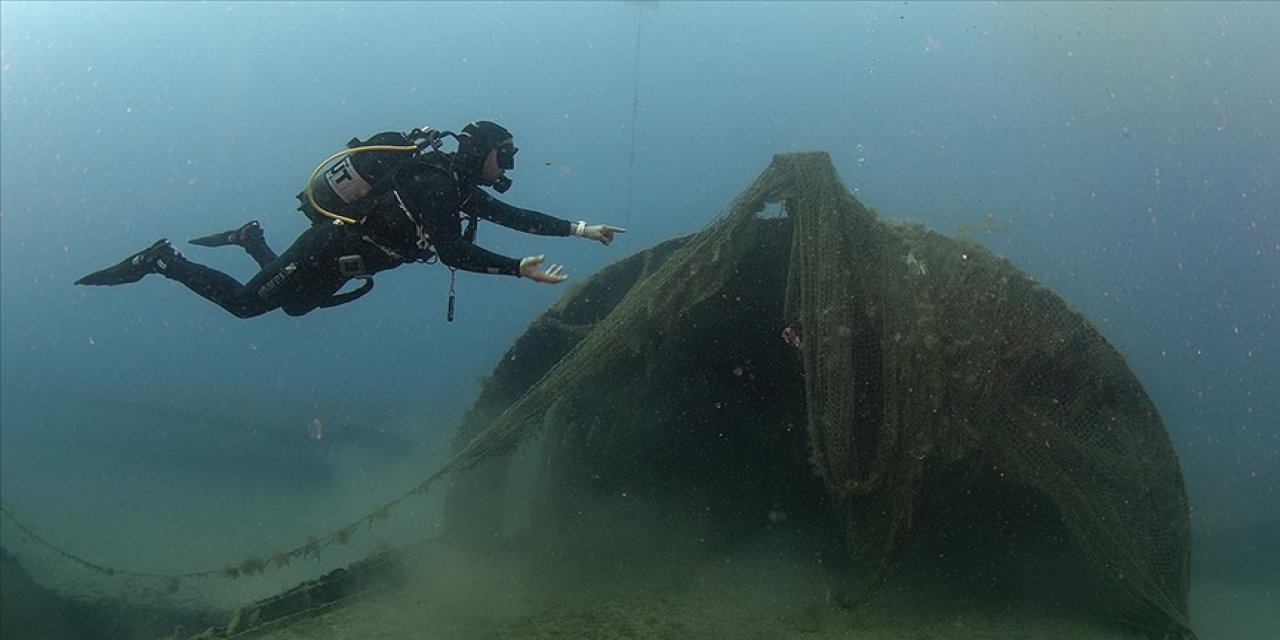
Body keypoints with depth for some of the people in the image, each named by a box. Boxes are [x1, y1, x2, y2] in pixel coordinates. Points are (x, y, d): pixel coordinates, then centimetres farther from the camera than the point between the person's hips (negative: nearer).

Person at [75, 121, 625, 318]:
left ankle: (250, 239, 38)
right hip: (328, 249, -9)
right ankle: (162, 261, 6)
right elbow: (454, 253, -32)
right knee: (243, 302, -5)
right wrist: (521, 270, -32)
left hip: (340, 255, 9)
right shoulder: (437, 184, -24)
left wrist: (580, 228, 6)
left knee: (294, 306, 31)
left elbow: (515, 217, 10)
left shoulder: (462, 189, 6)